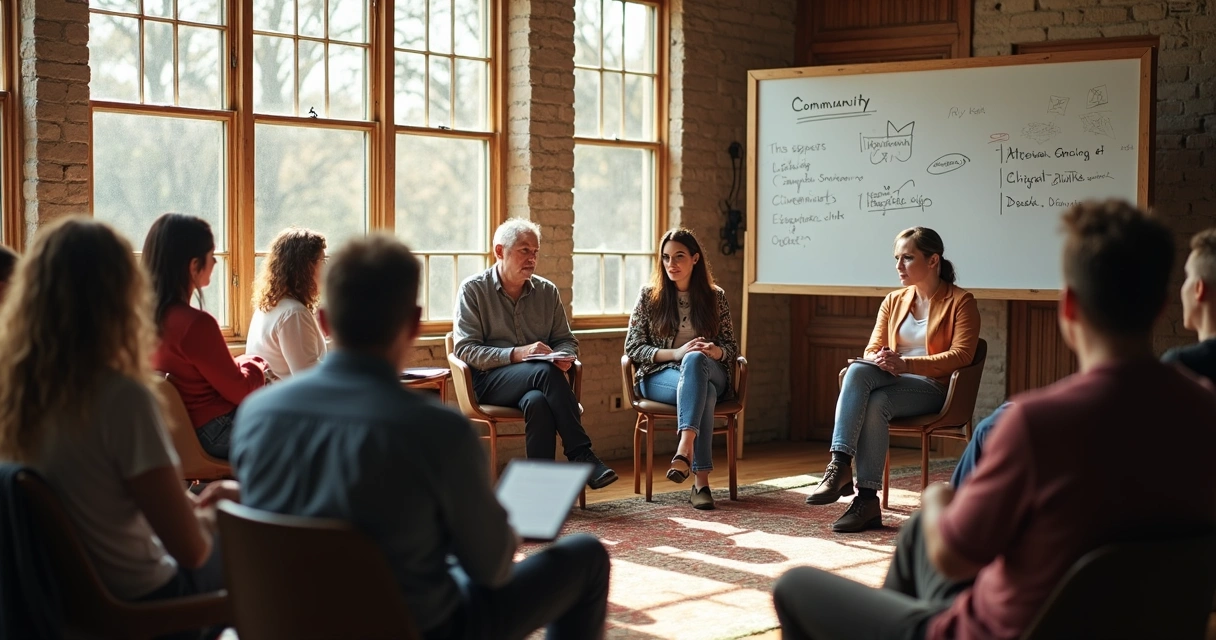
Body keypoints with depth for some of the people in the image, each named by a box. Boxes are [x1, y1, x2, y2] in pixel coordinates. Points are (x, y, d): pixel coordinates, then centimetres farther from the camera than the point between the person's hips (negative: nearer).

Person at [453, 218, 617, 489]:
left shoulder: (547, 291, 14)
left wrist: (564, 356, -6)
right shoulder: (473, 290, 1)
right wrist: (516, 354, -20)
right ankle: (582, 456, -32)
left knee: (537, 401, -37)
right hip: (489, 381, -3)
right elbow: (465, 349, -8)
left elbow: (566, 340, 20)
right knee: (545, 371, -34)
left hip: (534, 383, 3)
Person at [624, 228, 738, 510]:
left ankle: (685, 449, -53)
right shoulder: (649, 296, 5)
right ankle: (700, 481, -45)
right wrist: (675, 353, -16)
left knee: (695, 360, -38)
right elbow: (632, 347, -1)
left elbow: (731, 346, 11)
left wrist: (716, 351, -15)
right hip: (659, 377, -1)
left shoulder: (715, 297, 9)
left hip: (709, 373, 1)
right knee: (702, 392, -37)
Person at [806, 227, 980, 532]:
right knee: (857, 370, -31)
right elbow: (873, 350, 14)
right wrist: (880, 362, -13)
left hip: (934, 388, -4)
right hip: (892, 381, 5)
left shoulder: (960, 301, 1)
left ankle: (867, 499, -36)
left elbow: (962, 355, -12)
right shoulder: (893, 301, 18)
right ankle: (839, 465, -41)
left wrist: (905, 364, -23)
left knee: (876, 402, -35)